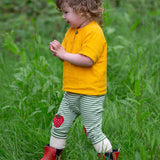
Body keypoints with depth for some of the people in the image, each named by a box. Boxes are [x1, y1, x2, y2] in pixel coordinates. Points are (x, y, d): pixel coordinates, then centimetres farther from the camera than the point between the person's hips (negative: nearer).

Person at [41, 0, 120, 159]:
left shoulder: (94, 32, -17)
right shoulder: (72, 31, 12)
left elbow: (87, 60, -27)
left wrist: (64, 55, -17)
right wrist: (58, 49, -3)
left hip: (90, 94, -9)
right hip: (71, 92, 9)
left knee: (93, 131, -4)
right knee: (59, 126, 15)